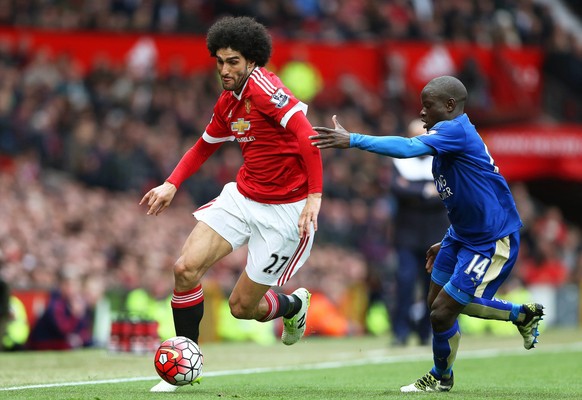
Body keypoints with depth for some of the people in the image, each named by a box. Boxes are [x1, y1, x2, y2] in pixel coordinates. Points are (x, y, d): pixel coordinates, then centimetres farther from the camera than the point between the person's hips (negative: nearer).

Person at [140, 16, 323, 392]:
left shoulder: (262, 85, -19)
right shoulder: (228, 104, 7)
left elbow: (305, 135, -28)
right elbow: (205, 145, 26)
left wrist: (314, 196, -33)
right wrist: (172, 184, 15)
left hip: (284, 211, -7)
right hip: (242, 197, 7)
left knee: (242, 307, 0)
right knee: (186, 267, -11)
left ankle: (294, 305, 35)